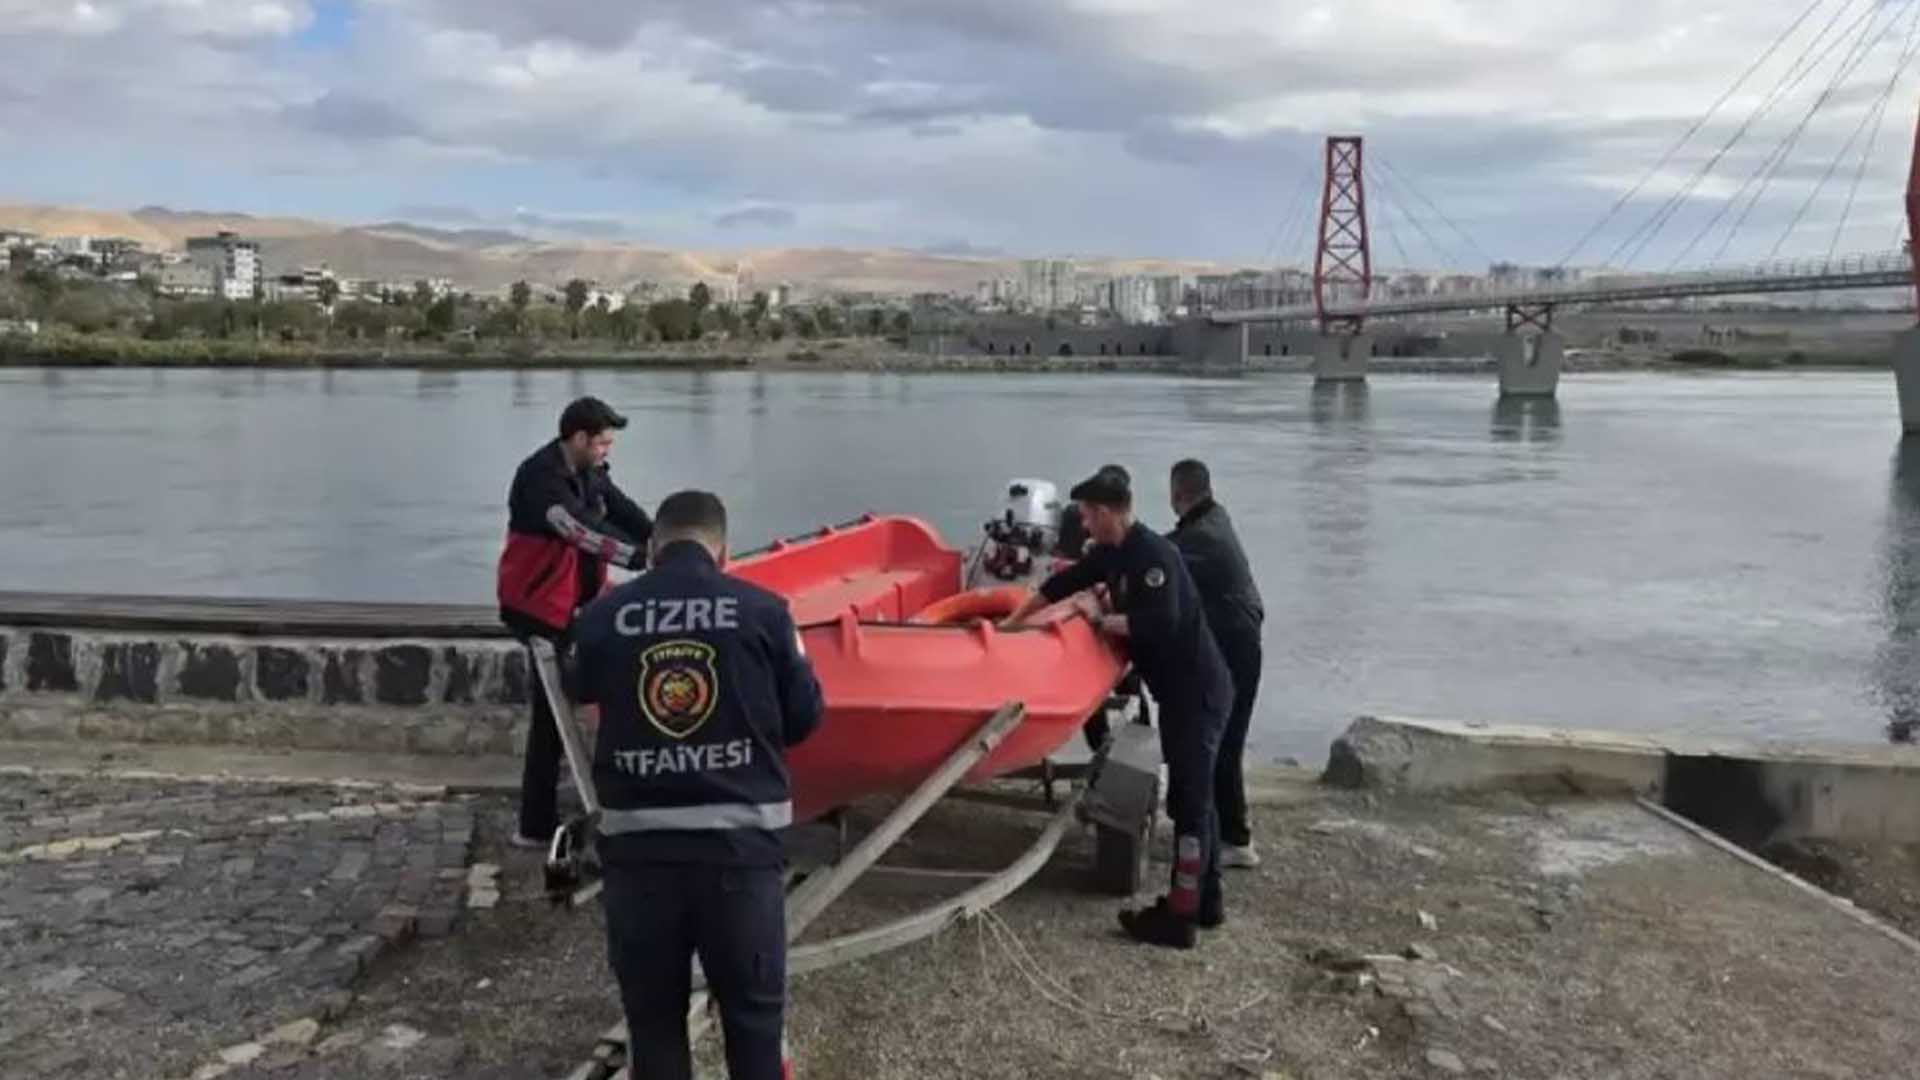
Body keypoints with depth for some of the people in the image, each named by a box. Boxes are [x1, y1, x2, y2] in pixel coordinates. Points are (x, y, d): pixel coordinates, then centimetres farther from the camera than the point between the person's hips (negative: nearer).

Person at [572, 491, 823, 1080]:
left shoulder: (602, 616, -1)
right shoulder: (763, 610, -5)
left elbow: (587, 704, 12)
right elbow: (803, 719, 3)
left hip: (636, 841, 2)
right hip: (739, 840, -1)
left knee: (652, 1014, 16)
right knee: (753, 1009, 14)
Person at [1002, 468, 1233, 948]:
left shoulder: (1154, 554, -20)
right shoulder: (1112, 554, 9)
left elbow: (1161, 624, -31)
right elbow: (1063, 583, 22)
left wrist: (1102, 619, -17)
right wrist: (1013, 622, 29)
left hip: (1198, 692, -10)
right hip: (1180, 691, 10)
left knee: (1189, 802, -6)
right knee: (1193, 796, 16)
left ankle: (1179, 917, -2)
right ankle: (1207, 901, 26)